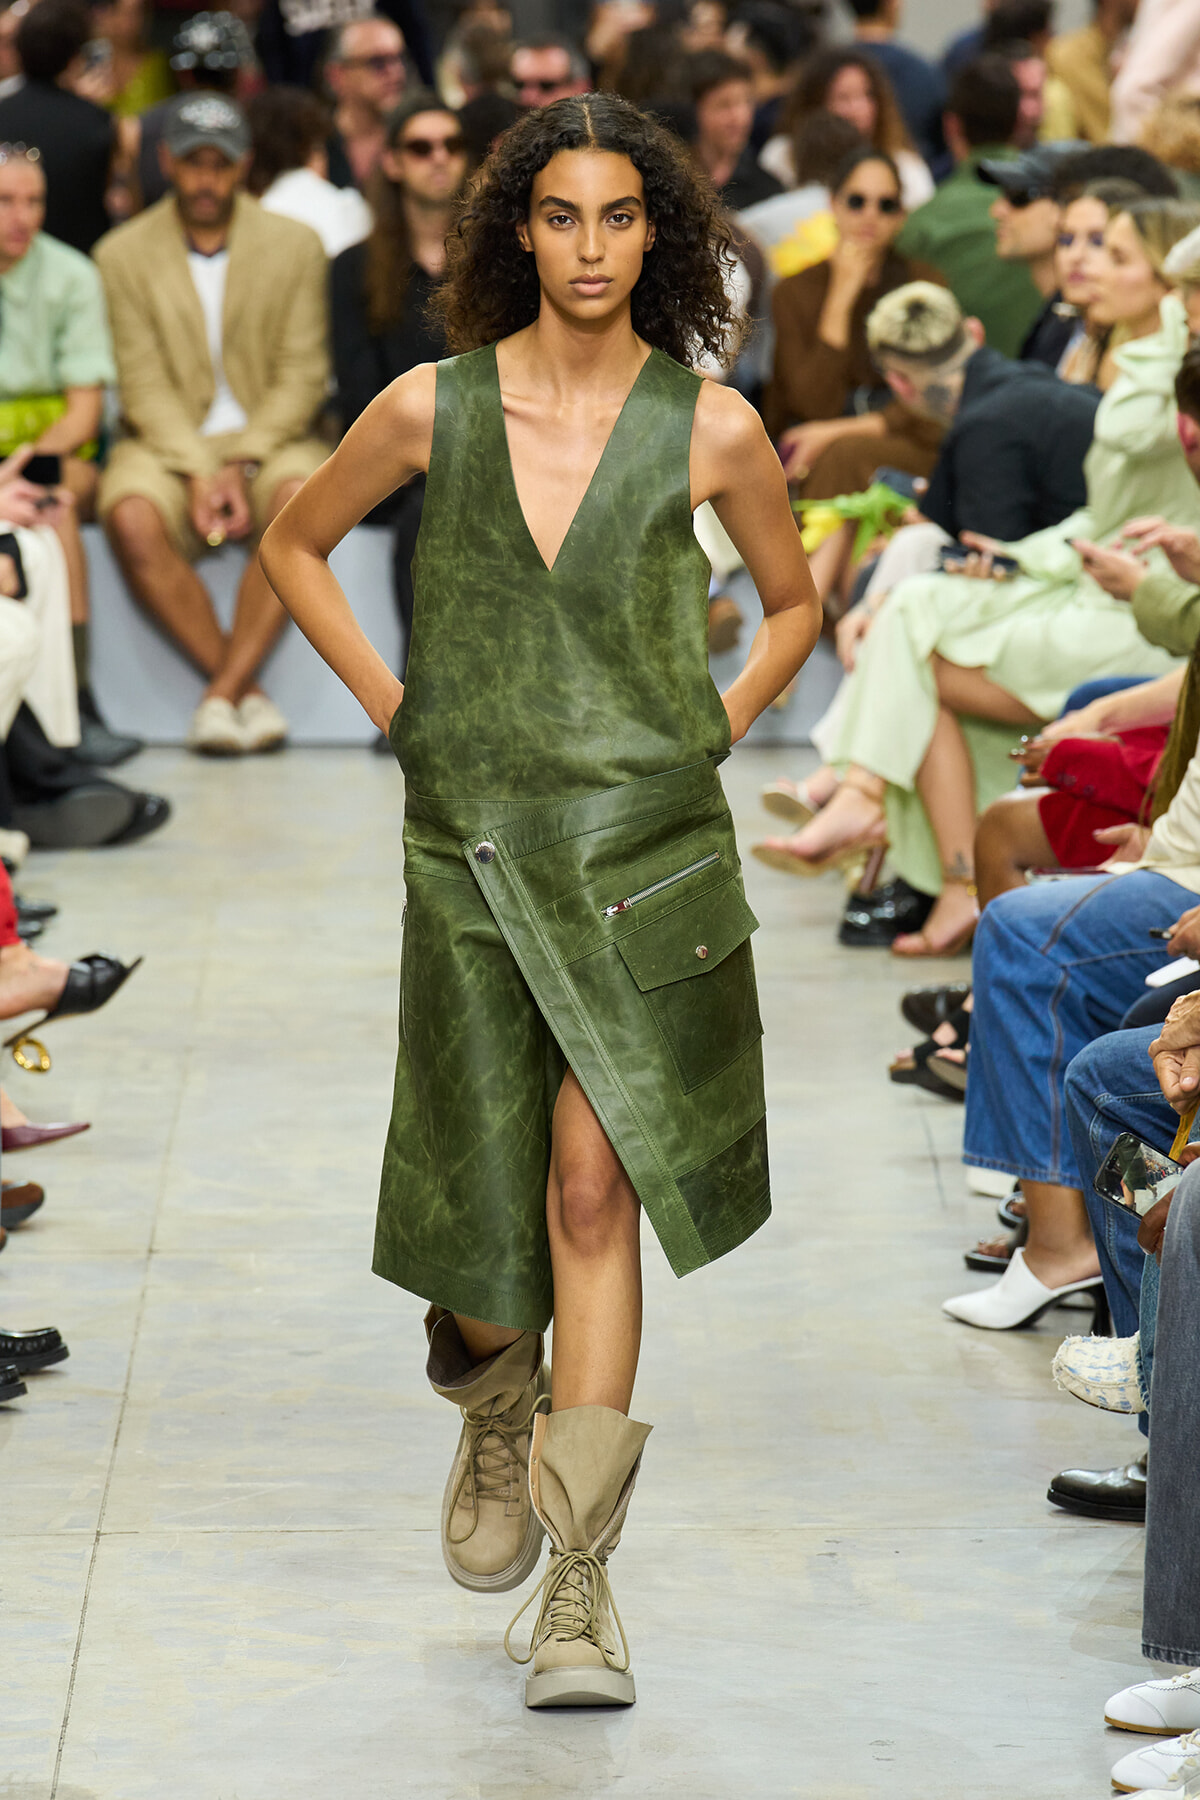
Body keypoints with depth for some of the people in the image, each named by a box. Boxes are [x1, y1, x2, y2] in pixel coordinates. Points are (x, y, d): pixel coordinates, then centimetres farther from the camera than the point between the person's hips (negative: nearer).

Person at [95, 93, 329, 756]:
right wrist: (197, 474, -18)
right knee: (132, 519, -33)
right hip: (167, 445, 0)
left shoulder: (295, 246, 4)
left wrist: (241, 464, -16)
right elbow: (145, 385, -4)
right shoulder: (123, 254, 3)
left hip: (267, 439, 0)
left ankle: (222, 692, -30)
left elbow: (302, 377, -2)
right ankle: (247, 693, -24)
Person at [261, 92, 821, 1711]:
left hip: (647, 846, -1)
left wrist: (716, 735, 5)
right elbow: (294, 546, 16)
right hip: (474, 845, 1)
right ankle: (495, 1405, 42)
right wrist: (392, 705, 7)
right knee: (485, 1209, 6)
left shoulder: (711, 427, -1)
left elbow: (794, 601, 17)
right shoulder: (433, 408, 0)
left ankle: (578, 1585, -8)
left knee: (593, 1181, -12)